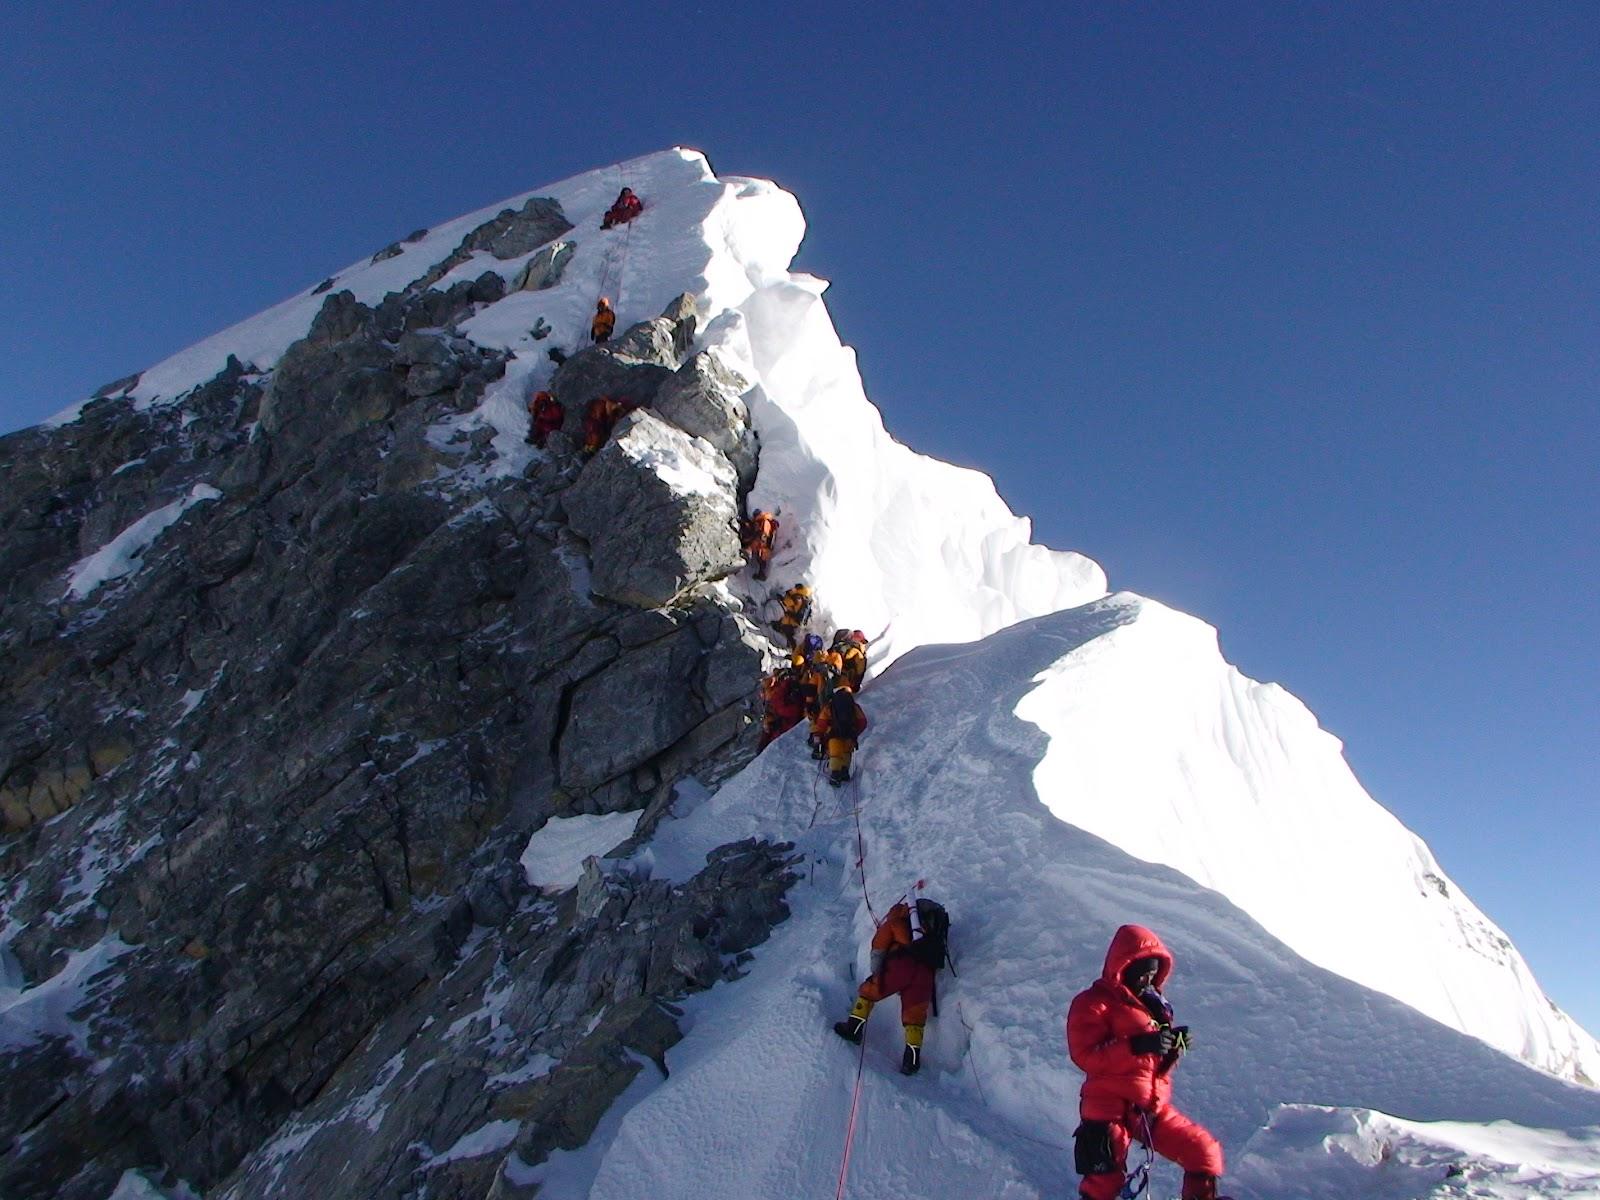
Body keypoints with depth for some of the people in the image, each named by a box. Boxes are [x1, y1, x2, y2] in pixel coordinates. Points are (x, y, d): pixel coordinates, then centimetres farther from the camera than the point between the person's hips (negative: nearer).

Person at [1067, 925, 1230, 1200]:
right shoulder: (1093, 1003, -7)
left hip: (1154, 1108, 7)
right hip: (1111, 1108, -7)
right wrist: (1136, 1045, -26)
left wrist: (1173, 1047, -1)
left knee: (1205, 1151, 7)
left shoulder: (1153, 1003, 16)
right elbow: (1085, 1055, -19)